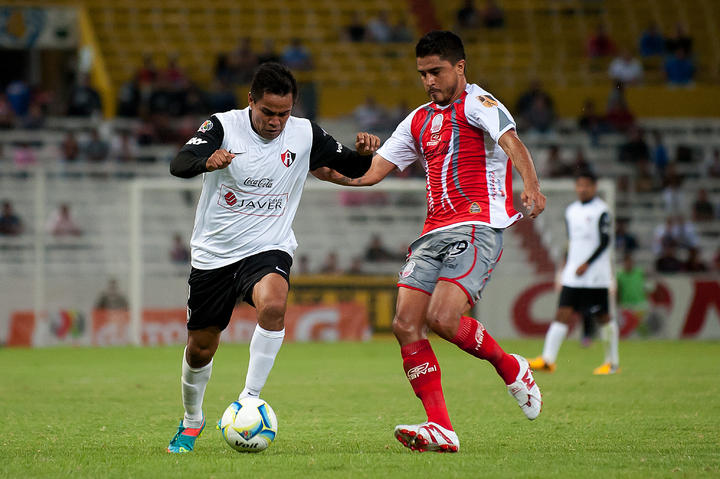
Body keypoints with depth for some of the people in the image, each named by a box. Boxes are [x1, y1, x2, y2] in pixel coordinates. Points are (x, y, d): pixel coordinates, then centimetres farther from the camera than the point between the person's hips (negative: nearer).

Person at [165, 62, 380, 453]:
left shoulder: (305, 135, -4)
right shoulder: (224, 126, -11)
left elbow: (352, 168, 7)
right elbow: (178, 165, -26)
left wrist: (365, 153, -17)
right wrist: (207, 161, -48)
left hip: (268, 249, 0)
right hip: (213, 254, 0)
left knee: (273, 304, -34)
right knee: (200, 348, 9)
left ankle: (249, 399, -22)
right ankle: (191, 421, 37)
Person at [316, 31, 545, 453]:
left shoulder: (477, 103, -1)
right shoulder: (419, 120, 22)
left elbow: (511, 141, -20)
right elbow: (371, 172, 23)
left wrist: (531, 187, -39)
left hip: (479, 225, -8)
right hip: (434, 233, 8)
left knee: (442, 318, -23)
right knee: (406, 324, -9)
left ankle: (511, 368, 5)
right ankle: (441, 430, -9)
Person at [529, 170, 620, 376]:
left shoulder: (601, 210, -6)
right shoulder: (571, 211, 14)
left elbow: (604, 242, -11)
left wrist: (587, 265, -17)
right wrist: (566, 266, 18)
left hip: (595, 275, -5)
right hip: (573, 274, 5)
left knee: (603, 317, 3)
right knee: (563, 313, -6)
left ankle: (612, 362, 15)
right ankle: (548, 359, -13)